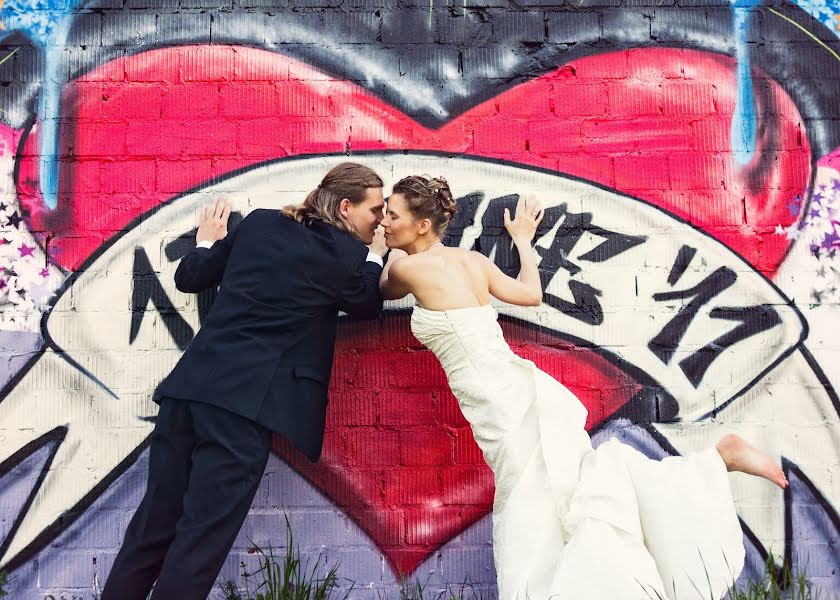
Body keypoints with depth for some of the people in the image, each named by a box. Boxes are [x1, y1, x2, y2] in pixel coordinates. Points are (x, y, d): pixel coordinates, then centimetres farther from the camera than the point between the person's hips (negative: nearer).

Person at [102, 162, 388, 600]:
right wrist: (375, 256, 31)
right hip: (247, 401, -6)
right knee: (201, 538, -1)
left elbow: (190, 277, 20)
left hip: (192, 386, 6)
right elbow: (367, 305, 18)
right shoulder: (347, 253, -1)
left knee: (155, 524, 14)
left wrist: (207, 241, 39)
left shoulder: (259, 222, 13)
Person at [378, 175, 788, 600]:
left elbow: (386, 291, 15)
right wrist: (523, 240, 39)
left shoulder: (409, 267, -9)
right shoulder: (473, 259, 13)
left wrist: (394, 254, 34)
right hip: (521, 394, 8)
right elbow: (532, 294, 24)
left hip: (507, 405, -8)